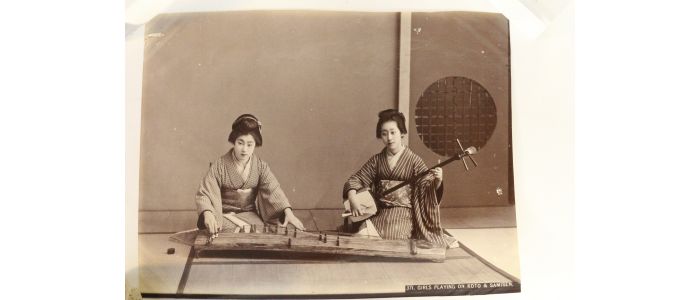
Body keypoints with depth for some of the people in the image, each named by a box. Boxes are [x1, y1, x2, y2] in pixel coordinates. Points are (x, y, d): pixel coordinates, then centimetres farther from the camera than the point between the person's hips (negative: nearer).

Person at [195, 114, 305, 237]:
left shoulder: (260, 166, -4)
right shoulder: (220, 166, -11)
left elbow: (274, 191, -14)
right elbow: (204, 194, -15)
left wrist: (288, 212, -31)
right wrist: (207, 213, -38)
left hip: (250, 214, 2)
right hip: (224, 215, -2)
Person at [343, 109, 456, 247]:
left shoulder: (413, 160, -1)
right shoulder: (376, 160, 9)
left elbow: (428, 188, -5)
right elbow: (356, 180, 8)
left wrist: (437, 181, -29)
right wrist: (353, 198, -13)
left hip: (403, 212, -2)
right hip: (378, 212, 3)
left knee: (392, 237, -27)